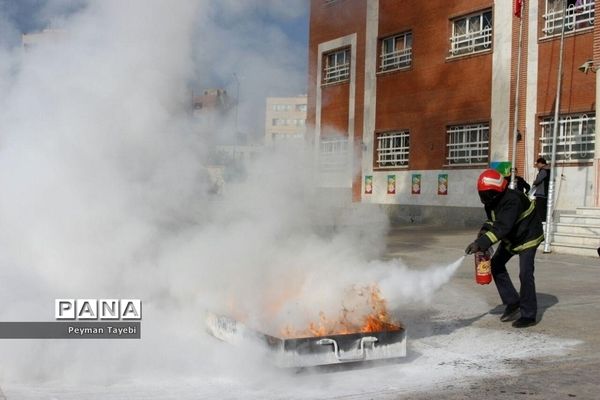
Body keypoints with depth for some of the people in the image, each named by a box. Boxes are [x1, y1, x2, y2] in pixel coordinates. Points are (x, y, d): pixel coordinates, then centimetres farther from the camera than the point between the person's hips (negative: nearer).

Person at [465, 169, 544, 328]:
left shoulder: (513, 201, -35)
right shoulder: (491, 202, -7)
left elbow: (502, 227, -44)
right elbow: (493, 222, 4)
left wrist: (480, 243, -51)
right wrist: (484, 230, -19)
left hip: (528, 237, -9)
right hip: (510, 238, 9)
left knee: (525, 273, -15)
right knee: (496, 264, 2)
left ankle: (528, 315, -6)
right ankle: (512, 303, 13)